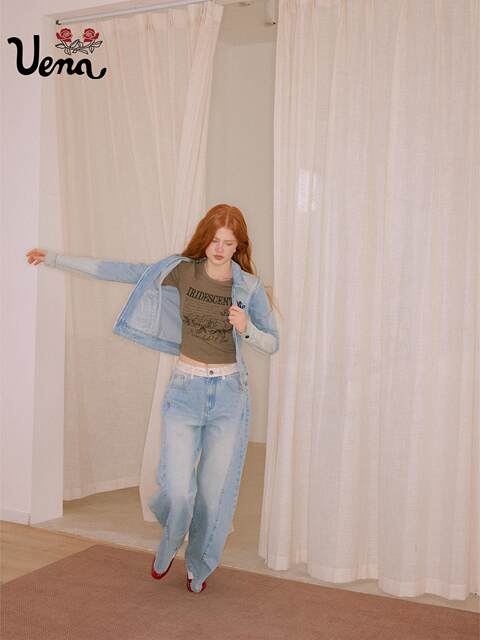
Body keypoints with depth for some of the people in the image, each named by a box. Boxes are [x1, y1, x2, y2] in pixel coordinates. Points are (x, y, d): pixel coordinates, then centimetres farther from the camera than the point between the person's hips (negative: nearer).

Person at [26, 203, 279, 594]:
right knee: (178, 490, -5)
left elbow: (273, 344, 1)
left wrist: (246, 329, -21)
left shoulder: (250, 287, -4)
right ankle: (168, 545, 32)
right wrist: (55, 259, -1)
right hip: (185, 390, 0)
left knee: (214, 489, 8)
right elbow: (122, 272, -1)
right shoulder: (182, 269, -2)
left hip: (229, 394, 0)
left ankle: (199, 566, 34)